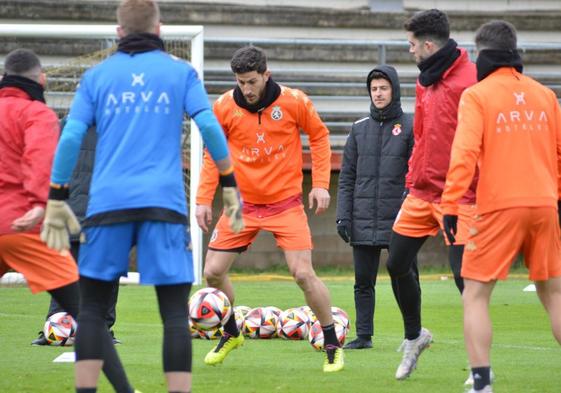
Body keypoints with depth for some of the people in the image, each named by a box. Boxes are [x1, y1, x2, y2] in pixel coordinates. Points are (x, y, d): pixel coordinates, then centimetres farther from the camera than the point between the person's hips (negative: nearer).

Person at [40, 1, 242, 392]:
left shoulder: (97, 75, 11)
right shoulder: (180, 71, 9)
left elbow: (70, 139, 3)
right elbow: (209, 126, -2)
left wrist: (56, 201, 7)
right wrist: (229, 184, 6)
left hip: (109, 203, 1)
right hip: (164, 203, -1)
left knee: (92, 310, 9)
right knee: (175, 313, -1)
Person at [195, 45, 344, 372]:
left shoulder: (293, 102, -11)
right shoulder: (224, 107, -6)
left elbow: (319, 136, 4)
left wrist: (321, 183, -4)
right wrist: (204, 199, 2)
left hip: (286, 203, -3)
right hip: (243, 203, 3)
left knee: (304, 274, -12)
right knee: (213, 272, -1)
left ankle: (333, 346, 4)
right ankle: (231, 335, 25)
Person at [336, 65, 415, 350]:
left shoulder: (410, 126, 0)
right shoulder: (360, 129, 12)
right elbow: (347, 177, 12)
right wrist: (343, 216, 4)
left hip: (398, 220, -4)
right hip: (364, 220, 4)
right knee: (363, 281, 6)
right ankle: (363, 335, 12)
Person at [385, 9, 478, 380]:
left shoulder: (470, 81, -16)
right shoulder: (426, 81, 12)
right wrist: (413, 178, 17)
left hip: (458, 194, -9)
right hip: (422, 192, 9)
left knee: (464, 274, -9)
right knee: (398, 265, 11)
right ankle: (414, 336, 32)